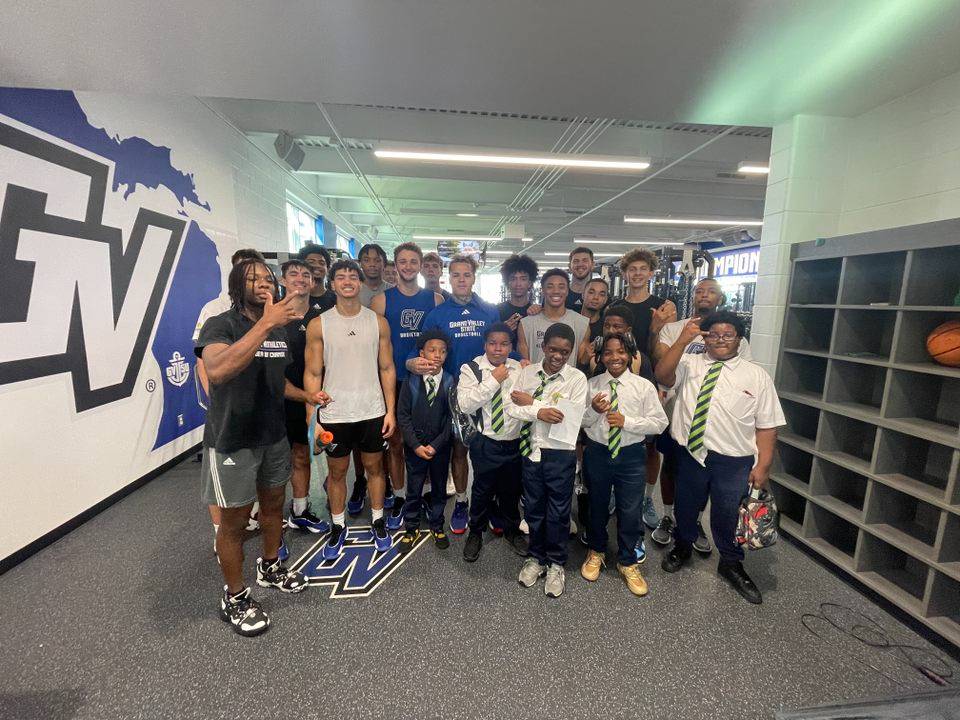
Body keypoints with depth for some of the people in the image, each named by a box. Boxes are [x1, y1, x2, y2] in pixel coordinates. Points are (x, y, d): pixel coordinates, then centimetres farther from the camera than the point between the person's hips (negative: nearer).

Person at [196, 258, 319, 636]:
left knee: (273, 504, 21)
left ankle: (270, 567, 45)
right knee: (234, 520, 8)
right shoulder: (220, 325, -16)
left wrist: (307, 396, 3)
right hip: (232, 442, -6)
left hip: (273, 435, 7)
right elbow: (217, 371, -38)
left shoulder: (280, 329, 6)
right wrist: (265, 324, -40)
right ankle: (234, 598, 28)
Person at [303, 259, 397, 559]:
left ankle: (378, 521, 34)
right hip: (333, 414, -1)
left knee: (374, 467, 14)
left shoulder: (378, 322, 0)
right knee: (337, 471, 14)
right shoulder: (318, 325, -3)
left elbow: (387, 369, 3)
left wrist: (391, 410, -2)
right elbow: (312, 374, -2)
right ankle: (337, 526, 34)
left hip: (372, 413, 1)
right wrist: (312, 419, -6)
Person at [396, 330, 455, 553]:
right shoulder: (411, 382, -5)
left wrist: (435, 445, -12)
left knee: (439, 488, 15)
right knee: (413, 490, 11)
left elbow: (452, 418, -6)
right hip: (415, 447, 0)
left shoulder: (450, 383, -5)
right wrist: (416, 445, -11)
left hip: (441, 447, 1)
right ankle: (412, 529, 30)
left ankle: (437, 525, 35)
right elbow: (403, 416, -5)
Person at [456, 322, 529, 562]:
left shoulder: (520, 369, 2)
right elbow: (465, 405, -20)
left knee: (511, 489, 20)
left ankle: (512, 530, 45)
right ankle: (476, 532, 39)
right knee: (482, 490, 14)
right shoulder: (471, 369, -9)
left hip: (514, 442, 3)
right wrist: (493, 380, -21)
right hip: (485, 443, -3)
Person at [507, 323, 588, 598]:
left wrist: (532, 402, -16)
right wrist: (539, 412, -23)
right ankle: (536, 557, 40)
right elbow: (511, 408, -6)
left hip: (560, 453, -2)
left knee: (558, 512, 12)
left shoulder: (577, 378, -9)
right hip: (531, 449, 3)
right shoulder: (526, 373, 0)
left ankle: (556, 564, 34)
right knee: (533, 508, 18)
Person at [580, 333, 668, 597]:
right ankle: (596, 552, 43)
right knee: (597, 506, 18)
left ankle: (627, 562, 33)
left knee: (630, 510, 8)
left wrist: (626, 421, -20)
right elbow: (580, 423, 1)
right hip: (597, 453, 1)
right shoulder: (592, 385, -3)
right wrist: (593, 410, -21)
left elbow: (659, 423, -8)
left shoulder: (644, 386, -7)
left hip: (631, 455, -1)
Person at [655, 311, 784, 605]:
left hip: (734, 462, -1)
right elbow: (662, 374, -18)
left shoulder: (757, 375, -1)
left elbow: (766, 426, -2)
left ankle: (731, 564, 42)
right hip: (690, 454, 1)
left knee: (728, 515, 14)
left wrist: (763, 466, -7)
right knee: (686, 507, 20)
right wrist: (683, 339, -23)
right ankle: (682, 547, 49)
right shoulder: (689, 363, 1)